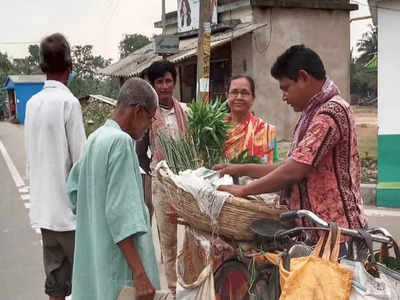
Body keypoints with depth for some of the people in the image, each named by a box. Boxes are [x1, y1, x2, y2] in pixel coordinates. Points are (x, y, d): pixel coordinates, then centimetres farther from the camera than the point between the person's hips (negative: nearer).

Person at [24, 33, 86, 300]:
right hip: (69, 208, -6)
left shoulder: (32, 103, 5)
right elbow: (81, 161, -14)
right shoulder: (69, 102, -14)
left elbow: (31, 157, 11)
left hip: (44, 207, 6)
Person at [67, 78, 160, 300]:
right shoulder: (121, 141, -18)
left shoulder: (95, 138, 9)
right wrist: (140, 275, -25)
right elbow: (121, 213, -24)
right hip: (118, 266, -9)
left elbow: (73, 187, 19)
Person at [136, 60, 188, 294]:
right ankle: (173, 287, 15)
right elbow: (141, 153, 2)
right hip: (162, 184, -2)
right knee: (168, 239, 4)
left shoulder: (185, 111, 6)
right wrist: (155, 173, -6)